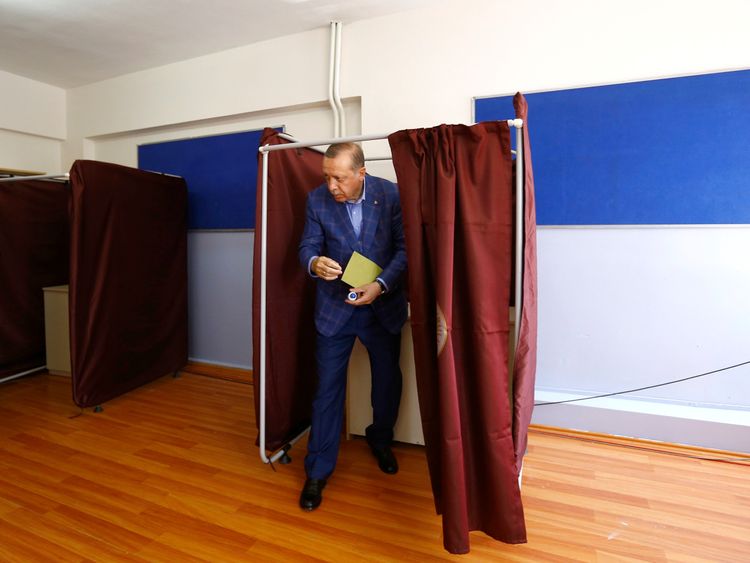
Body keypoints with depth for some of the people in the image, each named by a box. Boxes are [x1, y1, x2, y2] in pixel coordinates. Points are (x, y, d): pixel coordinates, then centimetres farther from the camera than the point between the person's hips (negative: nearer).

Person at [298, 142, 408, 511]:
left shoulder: (391, 195, -10)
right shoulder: (317, 199, -7)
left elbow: (405, 247, -9)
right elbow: (307, 246, -4)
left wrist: (381, 284, -22)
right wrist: (314, 263, -28)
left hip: (383, 305, 1)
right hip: (335, 306, 0)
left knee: (388, 381, 16)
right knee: (328, 388, 3)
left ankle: (380, 440, 45)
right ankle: (317, 472, 20)